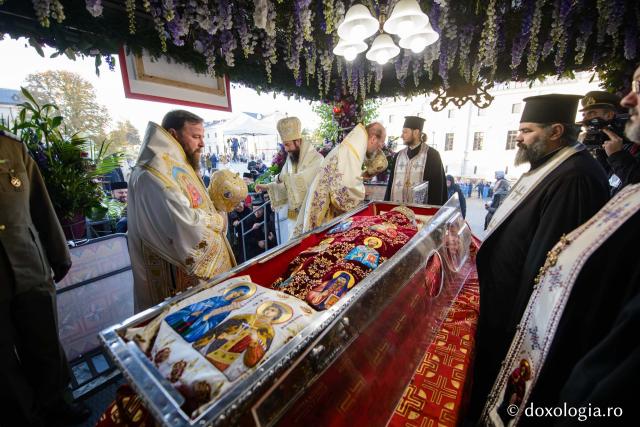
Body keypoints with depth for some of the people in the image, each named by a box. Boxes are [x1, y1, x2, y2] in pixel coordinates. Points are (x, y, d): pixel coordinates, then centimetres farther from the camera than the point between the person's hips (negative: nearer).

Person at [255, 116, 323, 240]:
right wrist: (267, 187, -2)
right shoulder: (290, 160, 10)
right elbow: (285, 185, 13)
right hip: (294, 214, 6)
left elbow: (304, 180, -27)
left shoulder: (316, 158, -11)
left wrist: (282, 177, -15)